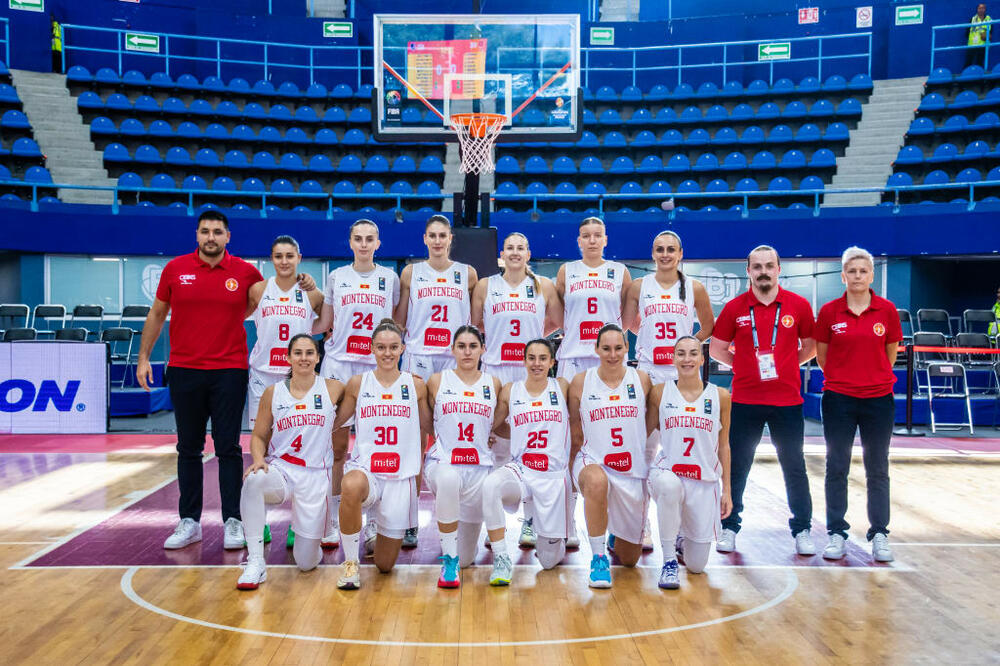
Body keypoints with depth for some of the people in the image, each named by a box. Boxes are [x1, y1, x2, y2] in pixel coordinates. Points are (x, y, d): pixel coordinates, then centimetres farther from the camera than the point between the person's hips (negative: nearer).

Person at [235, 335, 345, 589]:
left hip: (315, 475, -1)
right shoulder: (273, 392, 4)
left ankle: (310, 538, 35)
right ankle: (255, 562, -22)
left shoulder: (333, 389, 1)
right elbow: (259, 436, 8)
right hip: (279, 469, 1)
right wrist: (259, 460, -10)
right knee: (253, 481, -38)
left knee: (306, 563, -4)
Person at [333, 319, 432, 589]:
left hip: (401, 475, 1)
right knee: (351, 487, -41)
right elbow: (336, 422, 13)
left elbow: (429, 427, 14)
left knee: (385, 565, 5)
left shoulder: (416, 385, 3)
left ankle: (382, 532, 43)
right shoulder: (358, 383, 2)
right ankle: (350, 562, -16)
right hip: (365, 469, -1)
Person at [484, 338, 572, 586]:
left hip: (554, 475, 0)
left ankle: (549, 541, 44)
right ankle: (501, 559, -23)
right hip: (519, 470, 0)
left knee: (549, 560, 4)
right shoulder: (510, 391, 4)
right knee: (491, 484, -37)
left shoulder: (562, 387, 2)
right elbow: (497, 425, 17)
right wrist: (525, 436, 7)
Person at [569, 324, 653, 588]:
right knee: (597, 481, -43)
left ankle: (616, 535, 49)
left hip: (633, 469, 2)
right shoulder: (581, 382, -3)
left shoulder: (641, 379, 0)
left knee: (629, 559, 10)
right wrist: (573, 467, -2)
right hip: (592, 462, -2)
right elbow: (575, 433, 4)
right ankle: (598, 557, -24)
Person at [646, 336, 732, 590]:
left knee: (696, 566, 2)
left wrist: (727, 490, 6)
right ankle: (668, 561, -19)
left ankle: (681, 540, 40)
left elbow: (723, 446, 7)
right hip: (666, 472, -1)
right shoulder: (660, 392, 0)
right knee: (671, 486, -41)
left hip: (705, 481, 1)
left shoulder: (720, 396, 2)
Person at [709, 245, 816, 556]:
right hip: (745, 400, 0)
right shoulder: (734, 308, 1)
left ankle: (802, 530, 21)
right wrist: (744, 366, 2)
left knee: (794, 467, 8)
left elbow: (810, 346, 11)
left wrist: (782, 365, 4)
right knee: (737, 467, 7)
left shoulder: (799, 306, 1)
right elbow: (717, 348, 9)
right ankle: (729, 528, 19)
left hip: (787, 400, 0)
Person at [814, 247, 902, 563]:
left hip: (878, 399, 0)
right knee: (836, 467, 5)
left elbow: (891, 353, 10)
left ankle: (879, 534, 18)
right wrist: (842, 378, 10)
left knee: (877, 468, 7)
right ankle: (837, 533, 16)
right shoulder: (829, 311, -2)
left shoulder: (887, 310, -1)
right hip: (838, 399, 0)